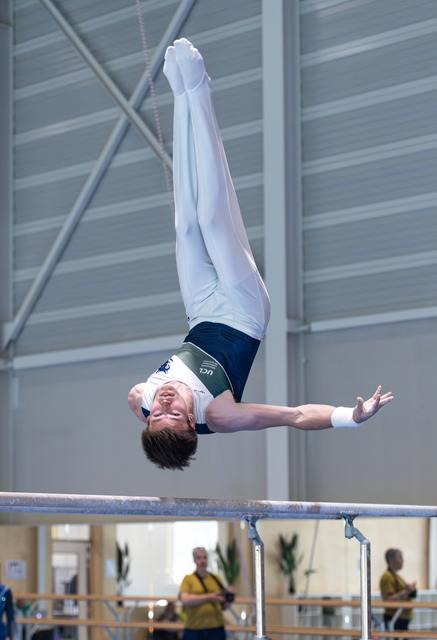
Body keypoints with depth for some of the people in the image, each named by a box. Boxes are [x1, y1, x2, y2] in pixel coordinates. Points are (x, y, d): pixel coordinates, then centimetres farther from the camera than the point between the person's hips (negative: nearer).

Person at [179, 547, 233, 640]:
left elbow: (223, 606, 17)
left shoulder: (216, 579, 12)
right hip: (194, 629, -2)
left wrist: (227, 600, -7)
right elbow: (185, 600, -14)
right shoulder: (188, 579, 4)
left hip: (216, 628, 2)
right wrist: (209, 597, -20)